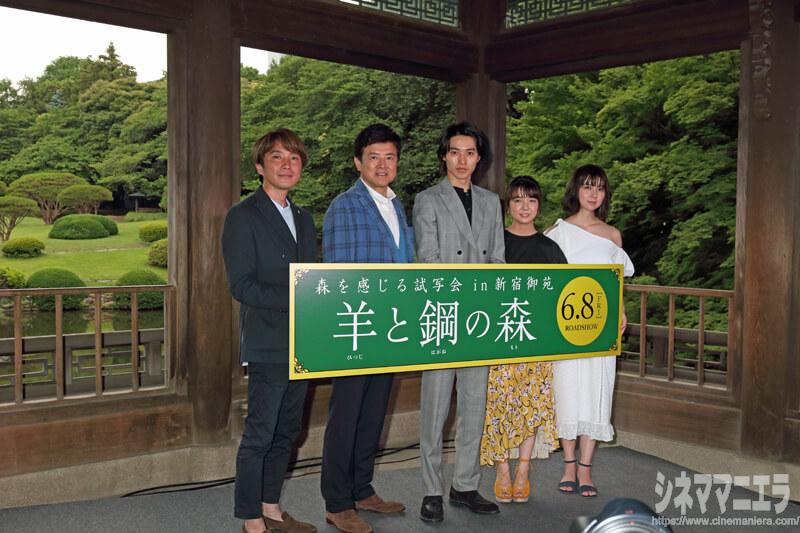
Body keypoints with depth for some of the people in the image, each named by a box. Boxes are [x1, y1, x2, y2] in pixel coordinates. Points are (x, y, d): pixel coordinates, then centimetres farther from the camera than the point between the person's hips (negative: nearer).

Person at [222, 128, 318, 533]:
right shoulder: (243, 217, -7)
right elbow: (241, 286, -14)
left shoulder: (302, 219, 17)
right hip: (268, 344, -7)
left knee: (287, 431, 15)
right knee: (259, 435, 0)